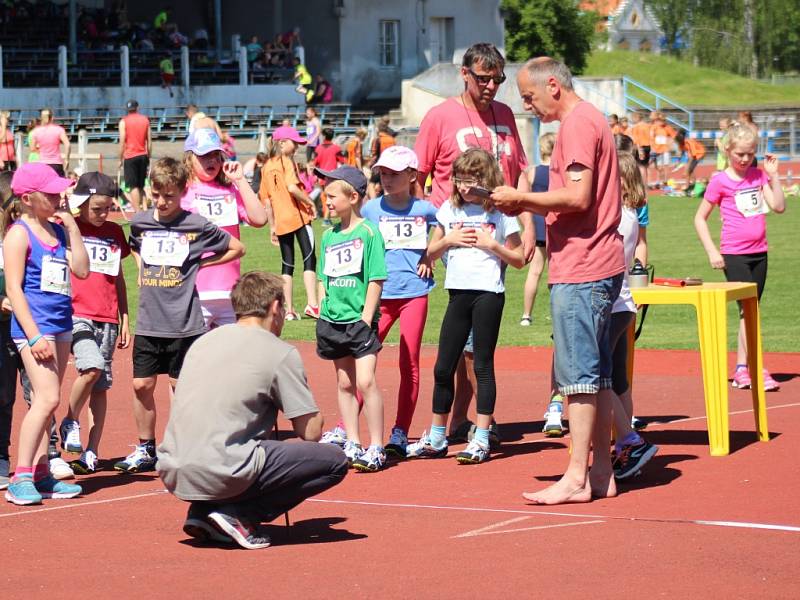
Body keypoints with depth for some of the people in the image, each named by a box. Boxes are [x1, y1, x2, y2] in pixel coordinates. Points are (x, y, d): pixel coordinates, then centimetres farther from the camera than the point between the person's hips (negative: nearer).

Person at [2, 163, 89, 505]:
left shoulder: (57, 230, 13)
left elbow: (81, 270, 5)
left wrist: (72, 228, 1)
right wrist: (34, 336, -18)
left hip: (60, 326, 8)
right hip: (34, 325, -8)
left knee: (46, 402, 10)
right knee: (47, 399, -16)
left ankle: (40, 475, 16)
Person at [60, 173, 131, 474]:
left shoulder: (114, 232, 13)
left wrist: (125, 320, 18)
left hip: (107, 319, 5)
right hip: (76, 314, -5)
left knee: (101, 385, 4)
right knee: (92, 366, -26)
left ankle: (91, 453, 9)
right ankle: (70, 422, -3)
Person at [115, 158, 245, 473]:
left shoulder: (197, 226, -6)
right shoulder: (140, 222, 5)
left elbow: (237, 248, 5)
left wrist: (200, 263, 0)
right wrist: (143, 269, 12)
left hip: (184, 323, -4)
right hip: (148, 323, 4)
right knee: (142, 386, 6)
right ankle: (145, 450, 19)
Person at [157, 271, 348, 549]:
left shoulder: (203, 340, 18)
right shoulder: (280, 352, -1)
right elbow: (311, 433, 0)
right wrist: (316, 417, 22)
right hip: (220, 478, -7)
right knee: (334, 461, 2)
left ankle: (201, 512, 12)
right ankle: (239, 514, -5)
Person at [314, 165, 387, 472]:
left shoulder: (369, 233, -7)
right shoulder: (329, 236, 10)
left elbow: (376, 280, -9)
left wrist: (366, 318, -13)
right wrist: (322, 314, 7)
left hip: (360, 320, -6)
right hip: (333, 320, 6)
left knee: (365, 381, -12)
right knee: (344, 383, 11)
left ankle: (376, 448, -8)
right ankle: (352, 444, 18)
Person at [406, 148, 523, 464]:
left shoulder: (500, 212, -2)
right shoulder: (449, 209, 9)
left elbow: (519, 260, -1)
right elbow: (430, 253, 14)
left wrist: (492, 244, -13)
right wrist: (448, 240, -4)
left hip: (488, 292, -5)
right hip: (459, 292, 5)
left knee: (483, 365, -1)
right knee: (443, 367, 7)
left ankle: (481, 440, 3)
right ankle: (436, 439, 16)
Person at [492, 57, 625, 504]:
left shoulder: (577, 124, -12)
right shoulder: (589, 120, 21)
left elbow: (578, 197, -20)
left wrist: (521, 197, -10)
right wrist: (527, 207, 11)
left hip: (581, 270, -11)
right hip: (601, 266, 11)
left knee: (579, 373, -9)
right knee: (597, 374, 11)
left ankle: (576, 478, -9)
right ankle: (602, 472, 14)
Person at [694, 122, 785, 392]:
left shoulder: (758, 175, 8)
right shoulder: (720, 182, -6)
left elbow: (779, 207, 1)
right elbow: (700, 219, -2)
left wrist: (773, 175, -7)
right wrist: (712, 251, -9)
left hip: (758, 252, 5)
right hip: (734, 255, -5)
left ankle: (741, 370, 16)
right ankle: (757, 370, -15)